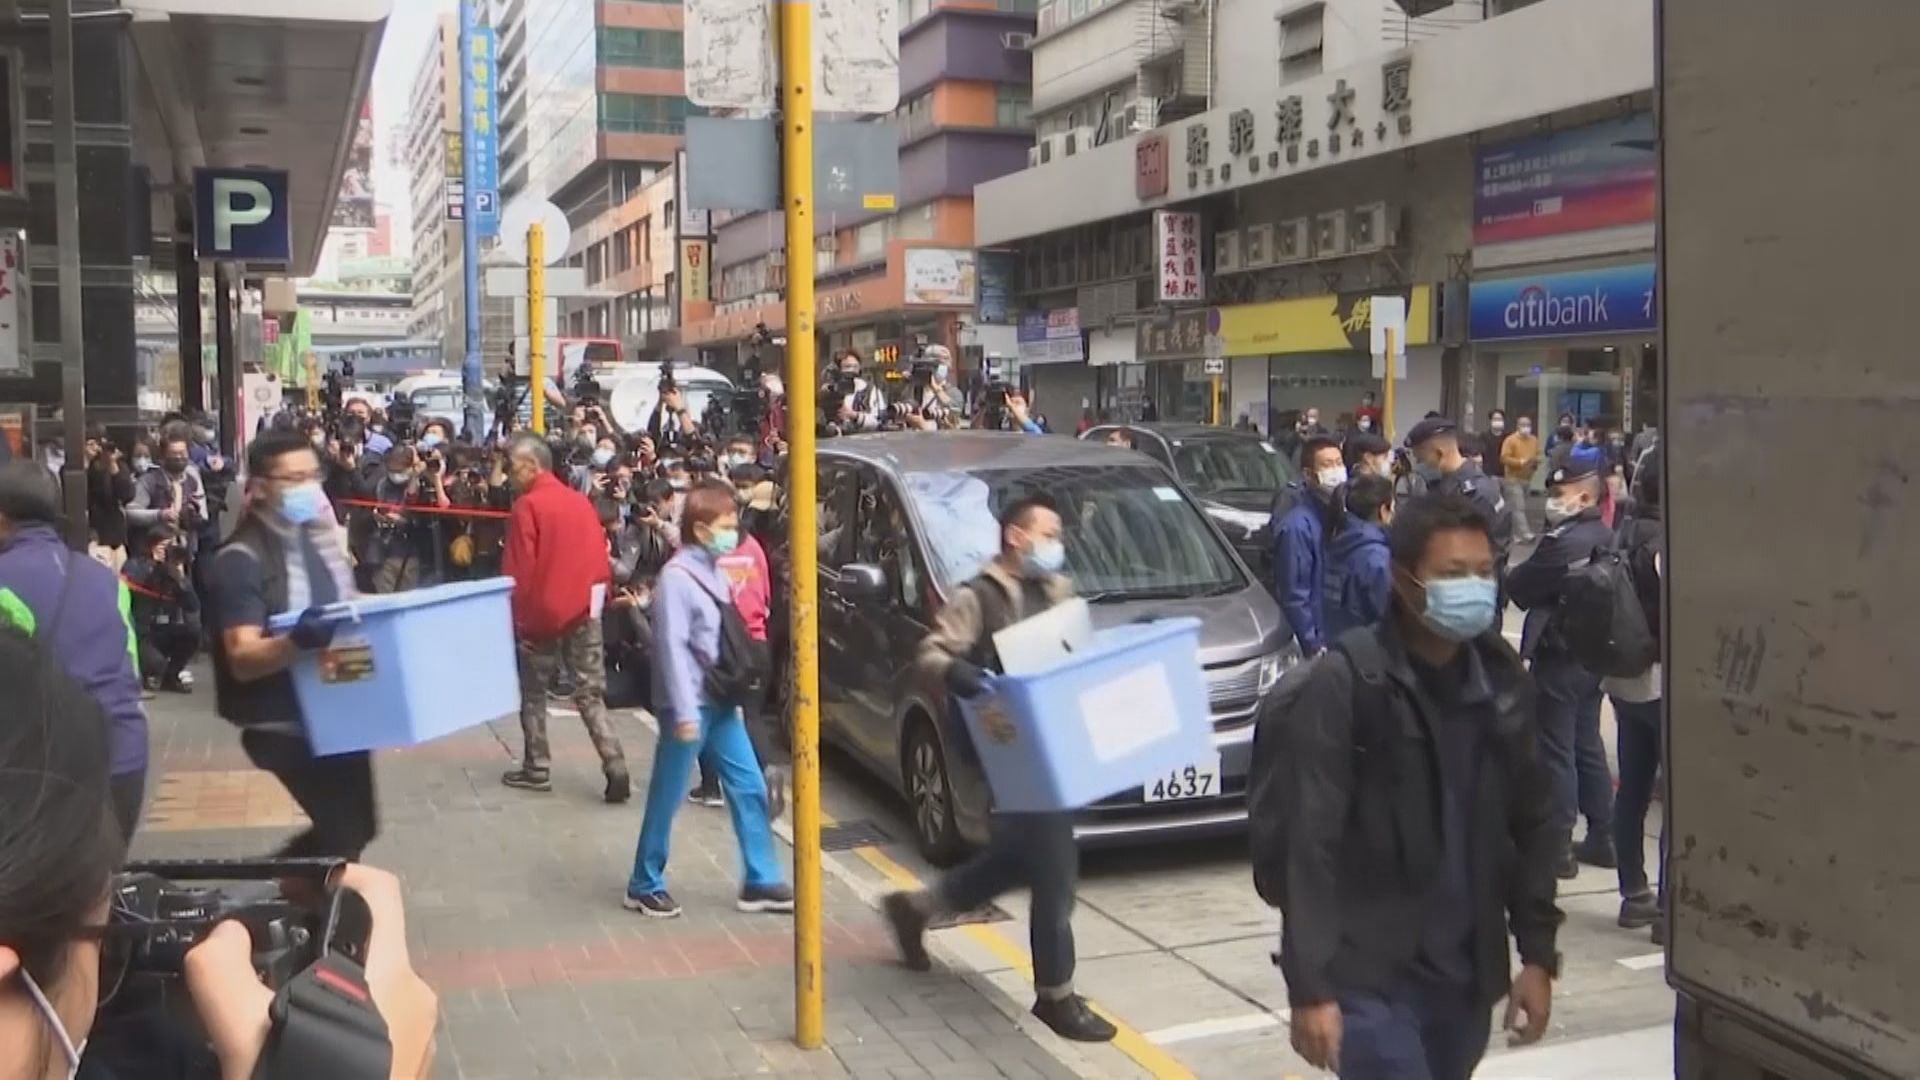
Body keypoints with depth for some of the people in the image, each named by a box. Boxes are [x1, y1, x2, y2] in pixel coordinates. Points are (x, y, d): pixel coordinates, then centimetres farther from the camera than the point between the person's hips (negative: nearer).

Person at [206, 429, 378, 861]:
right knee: (344, 833, -6)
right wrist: (295, 641, -41)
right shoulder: (241, 562, -15)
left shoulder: (322, 540, 8)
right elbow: (242, 660, -23)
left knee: (354, 827, 16)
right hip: (286, 725, -8)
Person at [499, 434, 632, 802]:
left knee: (532, 692, 13)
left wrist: (517, 616, -1)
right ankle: (616, 767, -9)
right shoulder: (581, 502, 9)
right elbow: (600, 558, 11)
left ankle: (536, 769, 17)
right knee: (590, 694, 5)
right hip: (584, 611, 5)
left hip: (541, 613, -5)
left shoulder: (527, 506, -10)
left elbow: (519, 570, -11)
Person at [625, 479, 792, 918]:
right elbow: (672, 646, -19)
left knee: (749, 788, 6)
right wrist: (684, 711, -21)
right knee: (666, 799, 4)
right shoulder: (677, 577, -15)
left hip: (720, 702, 8)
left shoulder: (714, 570, 10)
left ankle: (760, 882, 14)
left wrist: (735, 695, 16)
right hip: (690, 705, -8)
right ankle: (645, 886, 18)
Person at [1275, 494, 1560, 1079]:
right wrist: (1310, 986, -17)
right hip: (1369, 976, -5)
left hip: (1465, 973, 6)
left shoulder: (1501, 680, 4)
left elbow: (1531, 823, 11)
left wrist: (1537, 953, 8)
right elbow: (1310, 845, -15)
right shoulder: (1346, 682, -14)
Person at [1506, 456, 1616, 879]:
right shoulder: (1605, 538, 8)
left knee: (1556, 752, -1)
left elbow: (1518, 589, -13)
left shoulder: (1563, 542, -21)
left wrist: (1521, 572, 3)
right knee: (1588, 747, 16)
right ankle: (1602, 838, 23)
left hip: (1558, 657, -9)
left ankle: (1558, 846, 4)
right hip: (1592, 652, 9)